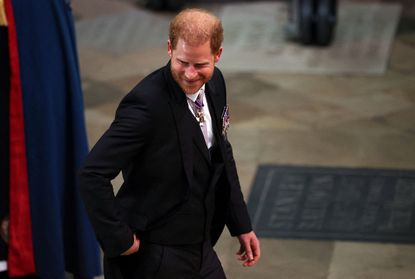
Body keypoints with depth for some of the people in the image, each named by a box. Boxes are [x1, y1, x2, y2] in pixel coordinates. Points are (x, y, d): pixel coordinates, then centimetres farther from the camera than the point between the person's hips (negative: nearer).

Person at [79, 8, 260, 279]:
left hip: (200, 250, 8)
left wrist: (241, 225, 15)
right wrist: (119, 240, -22)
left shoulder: (214, 83, 0)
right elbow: (93, 174, -26)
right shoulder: (146, 104, -24)